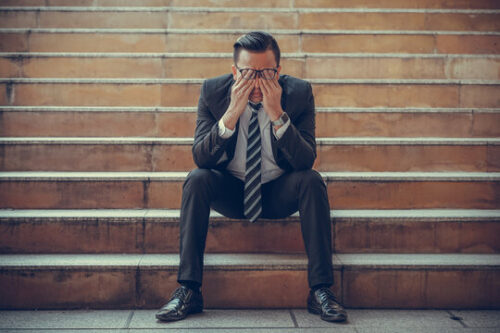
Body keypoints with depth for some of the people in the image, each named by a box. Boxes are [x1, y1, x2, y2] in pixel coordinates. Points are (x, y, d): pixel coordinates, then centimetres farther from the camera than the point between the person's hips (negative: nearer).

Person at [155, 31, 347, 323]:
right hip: (230, 190, 1)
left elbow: (306, 161, -20)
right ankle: (189, 290, -24)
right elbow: (200, 158, -18)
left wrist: (278, 115, -33)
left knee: (312, 180, -28)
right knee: (197, 179, -27)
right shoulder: (214, 90, -11)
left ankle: (321, 290, -24)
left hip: (279, 192, 0)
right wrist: (231, 114, -31)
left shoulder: (299, 91, -13)